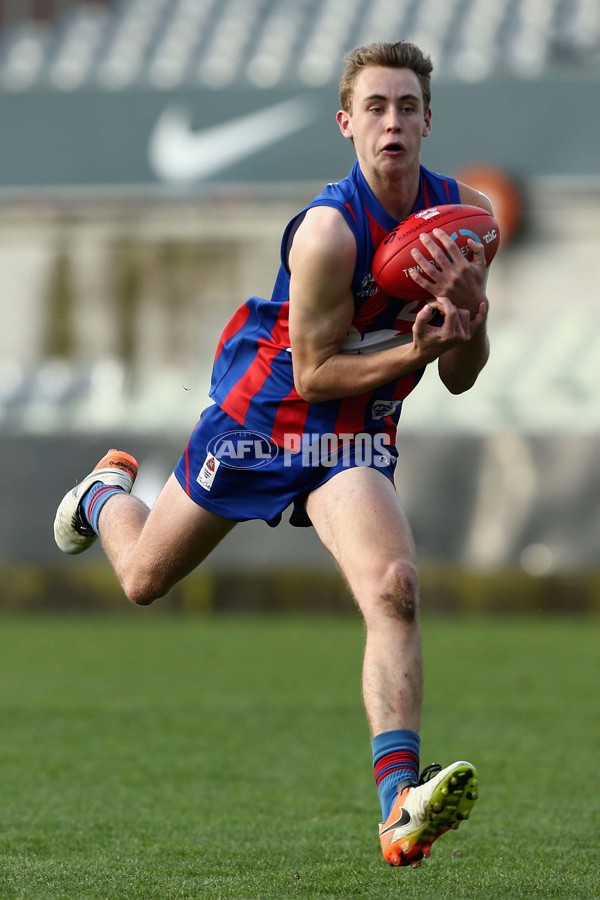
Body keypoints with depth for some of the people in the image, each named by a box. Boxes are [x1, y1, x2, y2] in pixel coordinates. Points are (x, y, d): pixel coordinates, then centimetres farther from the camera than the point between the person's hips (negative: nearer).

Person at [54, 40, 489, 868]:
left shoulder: (464, 214, -6)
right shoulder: (328, 230, -25)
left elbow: (459, 379, 2)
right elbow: (313, 373, -19)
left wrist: (470, 314, -20)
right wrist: (415, 348, -31)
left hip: (356, 442, 3)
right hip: (262, 417, -3)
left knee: (393, 588, -25)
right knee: (144, 577, 16)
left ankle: (400, 801, -34)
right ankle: (107, 492, 55)